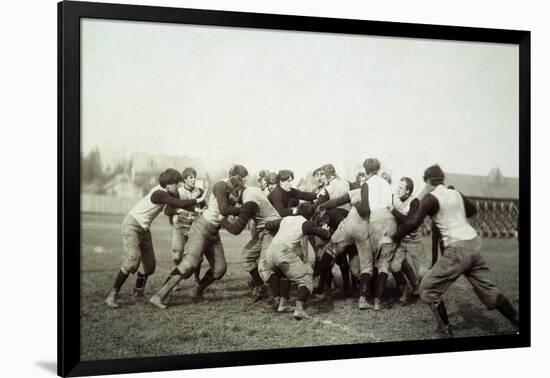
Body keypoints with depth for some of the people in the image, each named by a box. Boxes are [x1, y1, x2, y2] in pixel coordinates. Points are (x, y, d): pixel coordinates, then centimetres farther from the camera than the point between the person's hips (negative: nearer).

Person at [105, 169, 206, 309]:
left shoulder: (167, 191, 1)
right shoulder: (159, 194, -26)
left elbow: (179, 205, 13)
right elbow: (180, 204, -30)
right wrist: (197, 201, -17)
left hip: (144, 229, 9)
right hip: (132, 225, -9)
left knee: (150, 265, 3)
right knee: (132, 260, -25)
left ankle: (138, 291, 29)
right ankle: (112, 295, -19)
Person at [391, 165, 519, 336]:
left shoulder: (430, 198, -6)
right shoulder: (456, 193, 14)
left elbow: (413, 223, -14)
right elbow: (472, 210, 31)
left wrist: (394, 237, -3)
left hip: (458, 249, -7)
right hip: (474, 243, 7)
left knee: (428, 289, 3)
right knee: (487, 288, 17)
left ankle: (445, 330, 5)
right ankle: (517, 322, 18)